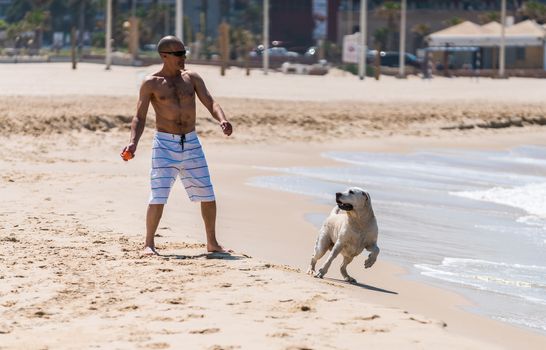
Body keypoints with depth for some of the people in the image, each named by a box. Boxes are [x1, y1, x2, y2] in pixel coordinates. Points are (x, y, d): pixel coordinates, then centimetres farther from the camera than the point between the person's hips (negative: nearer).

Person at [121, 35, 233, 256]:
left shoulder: (192, 78, 7)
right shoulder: (151, 83, -2)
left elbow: (210, 103, 0)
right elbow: (140, 118, -3)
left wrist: (222, 120, -22)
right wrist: (133, 142, -19)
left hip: (191, 144, 4)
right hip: (165, 144, -4)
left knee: (207, 195, 6)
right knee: (158, 197, -11)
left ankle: (212, 243, 21)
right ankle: (149, 244, 1)